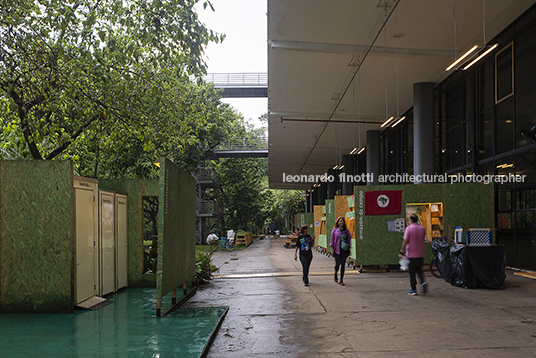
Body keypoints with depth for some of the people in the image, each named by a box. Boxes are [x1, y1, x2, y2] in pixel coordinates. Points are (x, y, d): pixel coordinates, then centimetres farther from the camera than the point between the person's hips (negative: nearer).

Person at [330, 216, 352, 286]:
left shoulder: (346, 230, 7)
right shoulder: (335, 230, -1)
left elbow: (349, 239, 12)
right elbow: (332, 240, 1)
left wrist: (348, 248, 7)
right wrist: (332, 249, -4)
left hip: (344, 250, 2)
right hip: (337, 249, -2)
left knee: (343, 265, 2)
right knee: (337, 264, 0)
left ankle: (341, 280, 7)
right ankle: (335, 276, 30)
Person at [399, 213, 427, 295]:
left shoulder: (409, 228, -11)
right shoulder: (422, 228, 3)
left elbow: (405, 241, -15)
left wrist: (401, 252, -10)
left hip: (411, 255, -4)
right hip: (421, 255, 5)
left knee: (412, 273, 4)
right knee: (419, 269, 21)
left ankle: (413, 290, 7)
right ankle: (423, 281, -2)